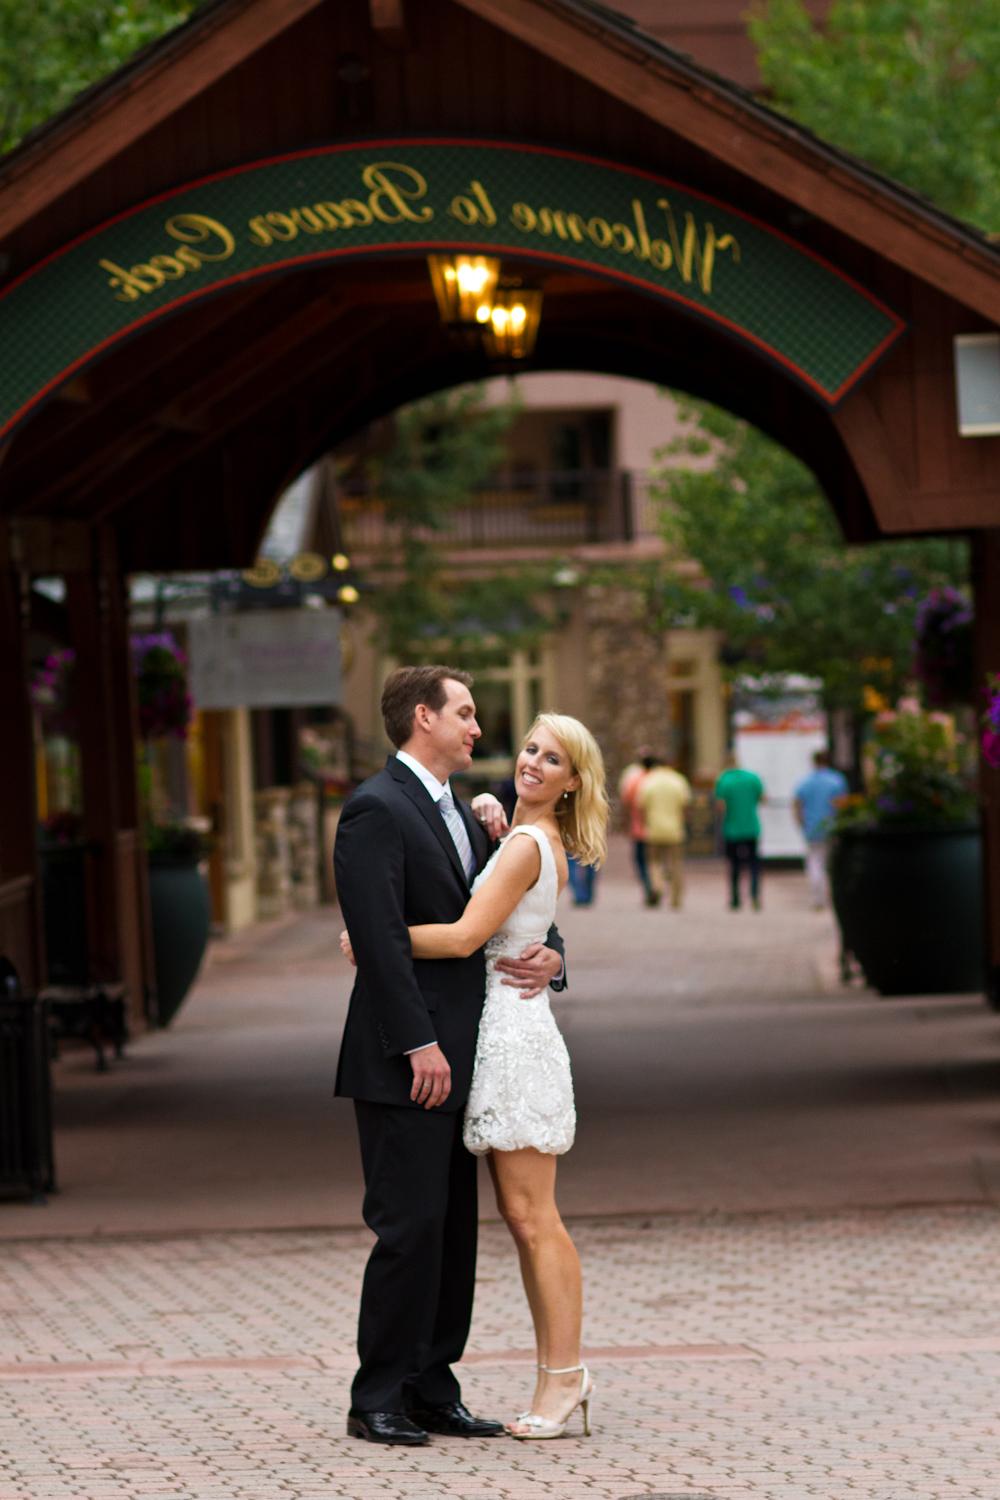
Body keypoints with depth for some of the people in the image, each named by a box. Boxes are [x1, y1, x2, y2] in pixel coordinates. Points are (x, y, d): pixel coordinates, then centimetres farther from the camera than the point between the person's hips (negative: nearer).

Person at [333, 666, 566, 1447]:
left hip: (455, 1059, 9)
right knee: (410, 1228, -7)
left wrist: (548, 954, 0)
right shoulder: (376, 810, -11)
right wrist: (419, 1045, -21)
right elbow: (380, 938, -18)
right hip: (404, 1062, -9)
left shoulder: (460, 813, 18)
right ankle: (378, 1399, 1)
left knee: (453, 1230, 10)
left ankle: (432, 1390, 16)